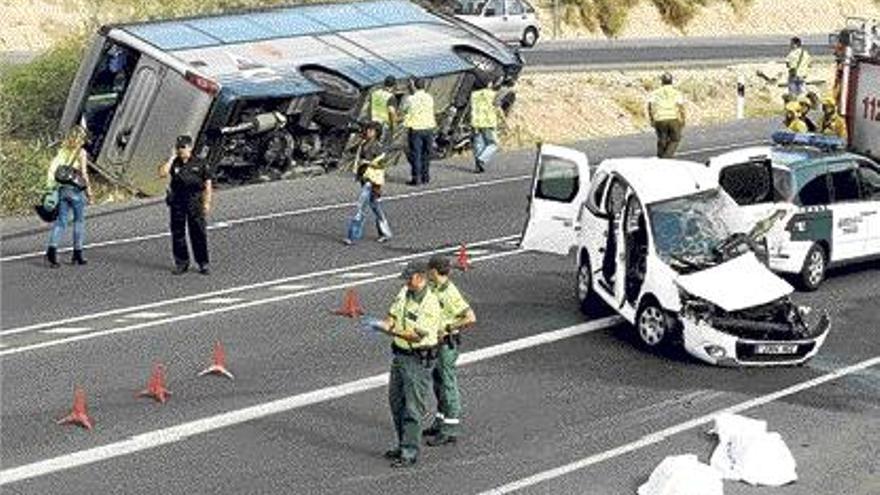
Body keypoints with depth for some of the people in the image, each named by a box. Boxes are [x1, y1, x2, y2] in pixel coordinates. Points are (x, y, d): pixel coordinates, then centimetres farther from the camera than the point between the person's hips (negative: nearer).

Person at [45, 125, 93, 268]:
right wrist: (89, 189, -4)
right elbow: (84, 173, -13)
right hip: (76, 190, -4)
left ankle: (52, 248, -16)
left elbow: (51, 168, 3)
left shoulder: (62, 151, 8)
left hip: (62, 188, 4)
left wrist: (51, 186, 8)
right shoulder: (81, 152, -7)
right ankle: (77, 254, 12)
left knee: (61, 221, 4)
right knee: (79, 221, 9)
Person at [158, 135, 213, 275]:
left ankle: (203, 263, 4)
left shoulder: (200, 164, 2)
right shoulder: (173, 163, 7)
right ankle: (181, 262, 15)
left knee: (199, 233, -2)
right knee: (177, 233, 5)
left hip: (194, 201, -2)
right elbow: (162, 173, -11)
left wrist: (207, 203, -4)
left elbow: (207, 185, 3)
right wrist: (172, 158, -7)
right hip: (177, 202, 2)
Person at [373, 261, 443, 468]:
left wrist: (390, 331, -30)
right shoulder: (404, 293, 4)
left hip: (419, 359, -8)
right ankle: (403, 445, 27)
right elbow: (393, 316, 10)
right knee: (396, 402, 15)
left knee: (413, 407, -4)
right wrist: (385, 324, -13)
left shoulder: (430, 305, -21)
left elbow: (416, 336, -24)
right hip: (400, 354, 8)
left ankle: (410, 453, 1)